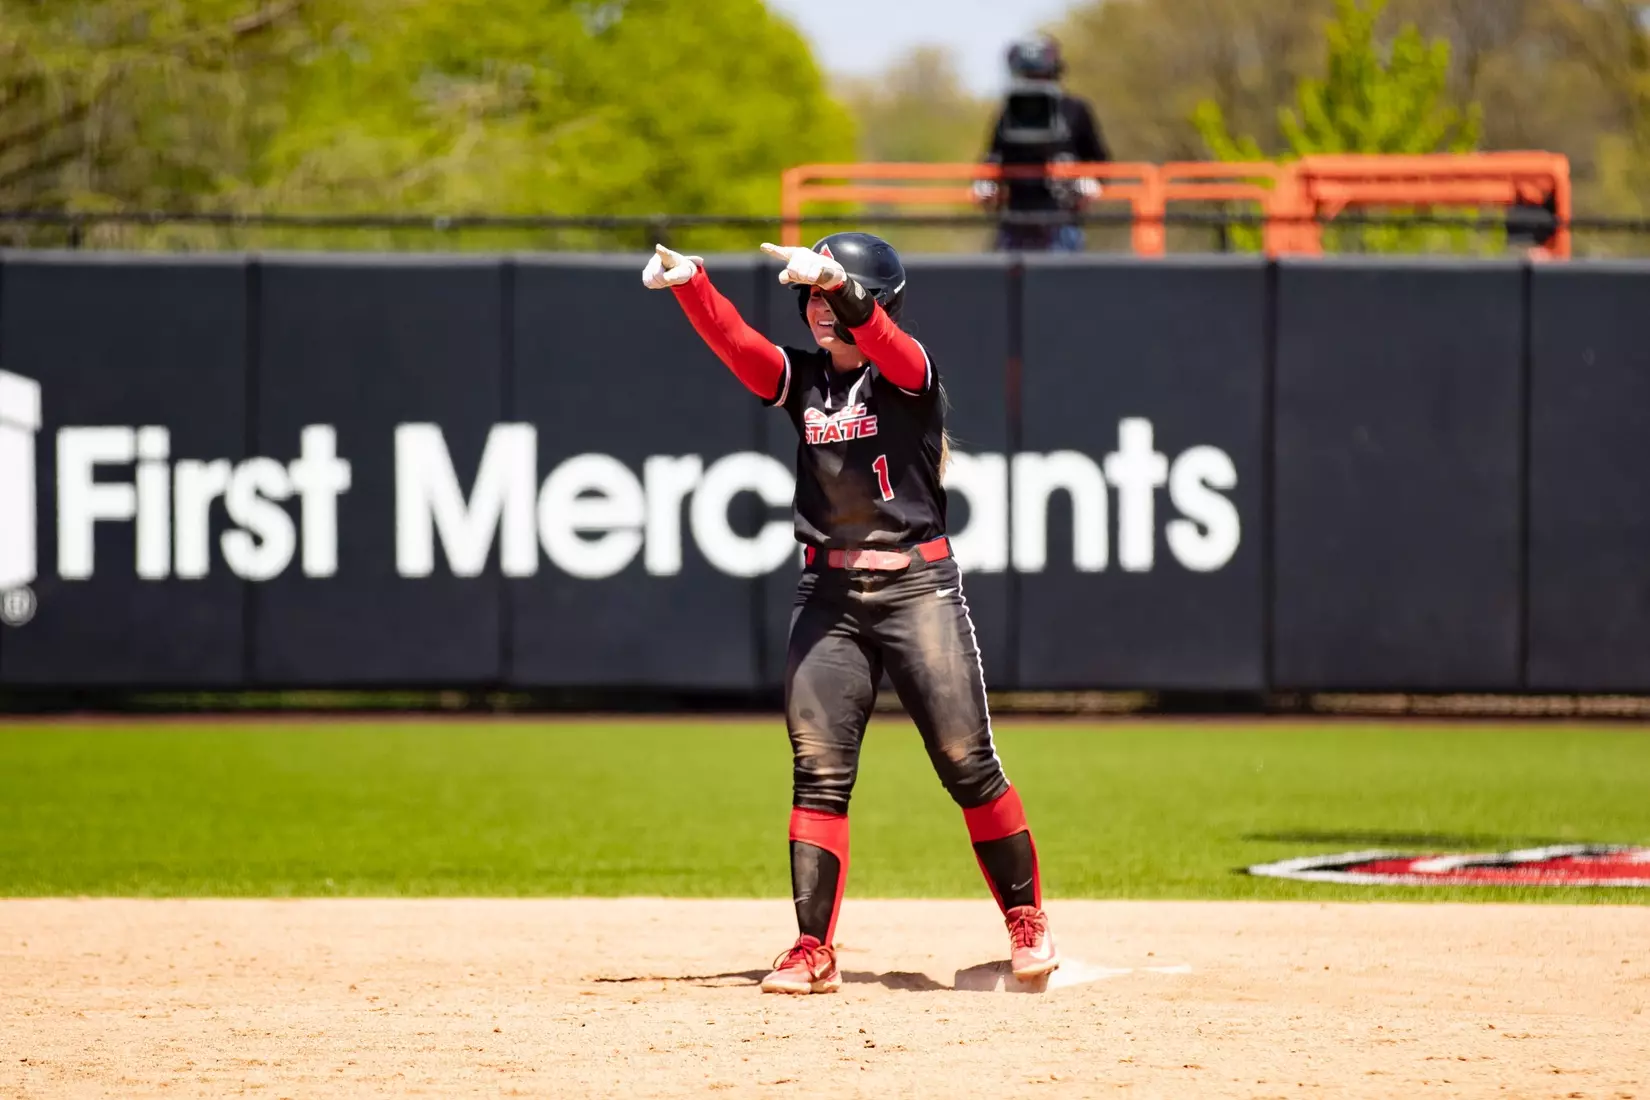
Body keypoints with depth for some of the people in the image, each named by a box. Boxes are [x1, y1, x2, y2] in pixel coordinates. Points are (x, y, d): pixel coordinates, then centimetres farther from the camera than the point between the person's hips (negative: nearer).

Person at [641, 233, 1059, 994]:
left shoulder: (909, 373, -4)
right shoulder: (802, 378, 8)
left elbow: (876, 335, -26)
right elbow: (734, 340, -7)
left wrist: (833, 281, -44)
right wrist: (688, 284, -26)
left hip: (918, 586, -4)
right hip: (828, 593, 4)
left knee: (967, 762, -3)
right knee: (818, 773, -1)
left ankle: (1026, 920, 10)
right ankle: (813, 951, 0)